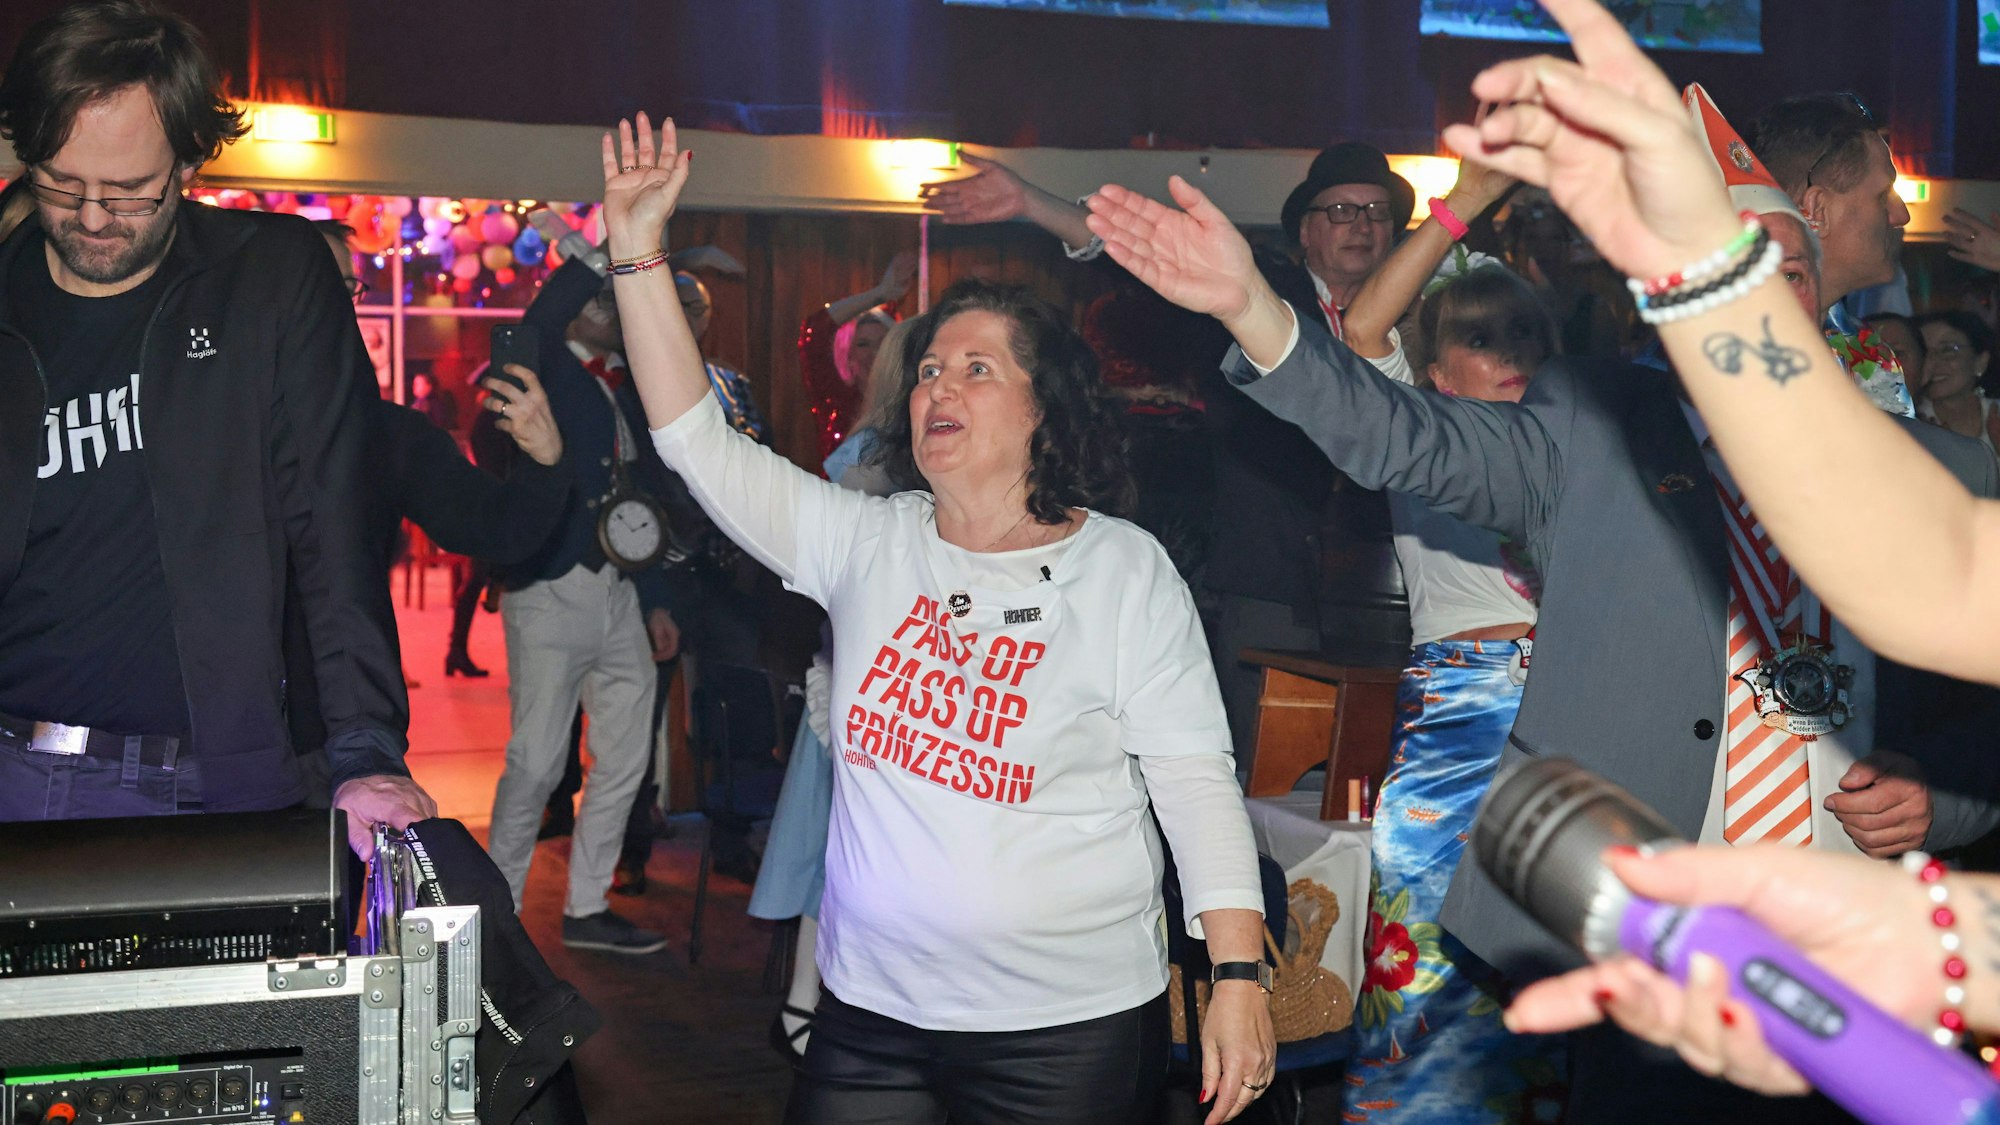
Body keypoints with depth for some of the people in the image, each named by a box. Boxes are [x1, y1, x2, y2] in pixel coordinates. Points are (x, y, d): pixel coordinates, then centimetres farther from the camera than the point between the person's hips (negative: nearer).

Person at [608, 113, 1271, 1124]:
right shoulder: (865, 543, 5)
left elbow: (1194, 778, -6)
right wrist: (637, 249, -5)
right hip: (872, 1011, 3)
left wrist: (1239, 976, -13)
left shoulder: (1124, 570, -4)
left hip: (1070, 1024, -3)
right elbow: (698, 442, 0)